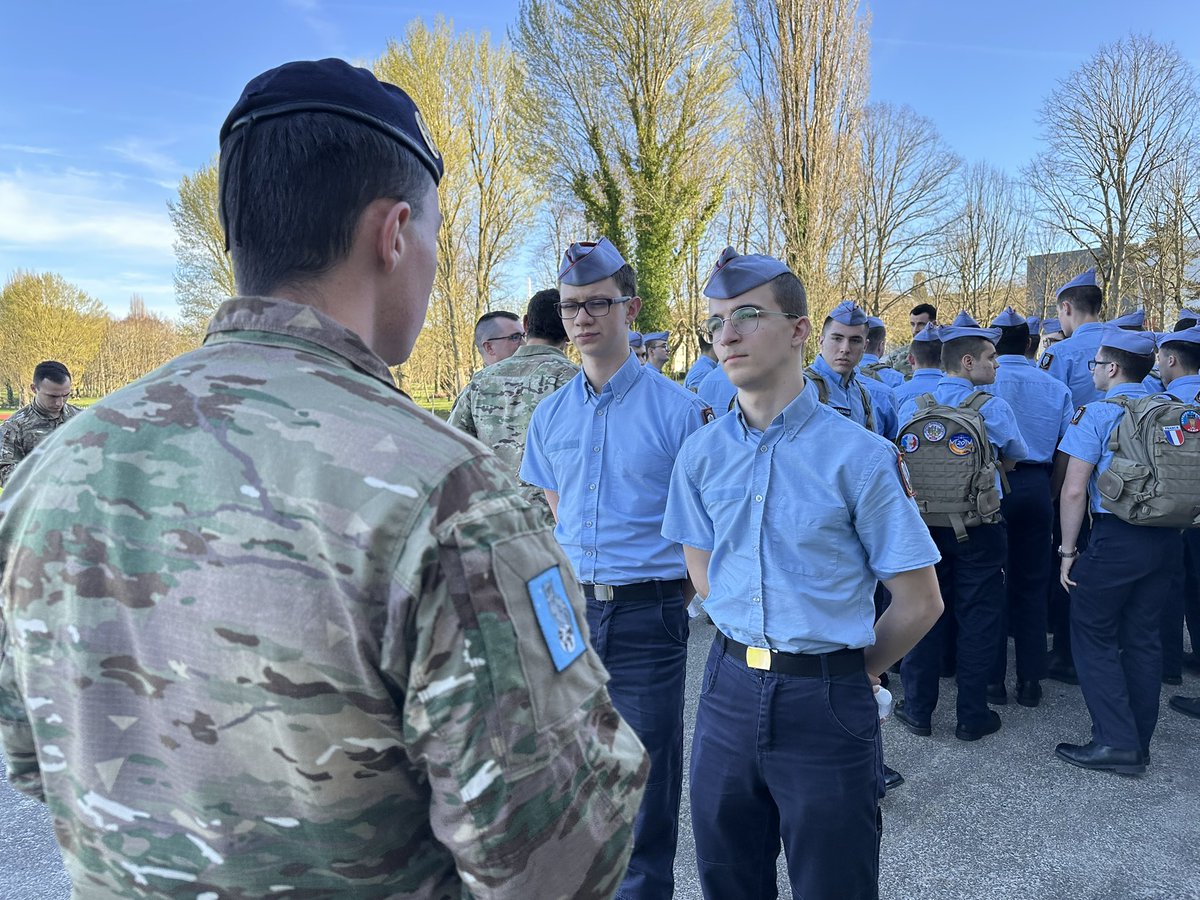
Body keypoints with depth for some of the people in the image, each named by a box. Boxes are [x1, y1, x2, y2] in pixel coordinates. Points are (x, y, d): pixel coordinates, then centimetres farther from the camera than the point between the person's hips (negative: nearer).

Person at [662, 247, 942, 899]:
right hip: (729, 689, 4)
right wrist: (754, 648, 9)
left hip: (827, 704, -4)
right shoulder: (701, 453, 0)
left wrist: (853, 670, 5)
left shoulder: (859, 456, -14)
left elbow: (919, 603, -7)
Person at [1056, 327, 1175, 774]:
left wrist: (1068, 550, -6)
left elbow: (1074, 490, -14)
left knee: (1093, 635, 4)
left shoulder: (1096, 413, -10)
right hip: (1164, 536, 7)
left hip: (1116, 536, -7)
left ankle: (1115, 742, 1)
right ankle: (1138, 743, 22)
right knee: (1143, 637, 13)